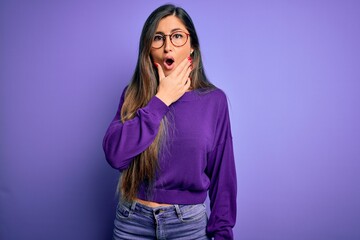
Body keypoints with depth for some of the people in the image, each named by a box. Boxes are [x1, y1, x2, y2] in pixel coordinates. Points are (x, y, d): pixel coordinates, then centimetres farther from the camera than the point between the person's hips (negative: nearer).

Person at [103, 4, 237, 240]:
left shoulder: (214, 99, -6)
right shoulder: (135, 94, -4)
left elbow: (222, 172, -2)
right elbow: (115, 154, -18)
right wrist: (161, 99, -18)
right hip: (133, 220, 1)